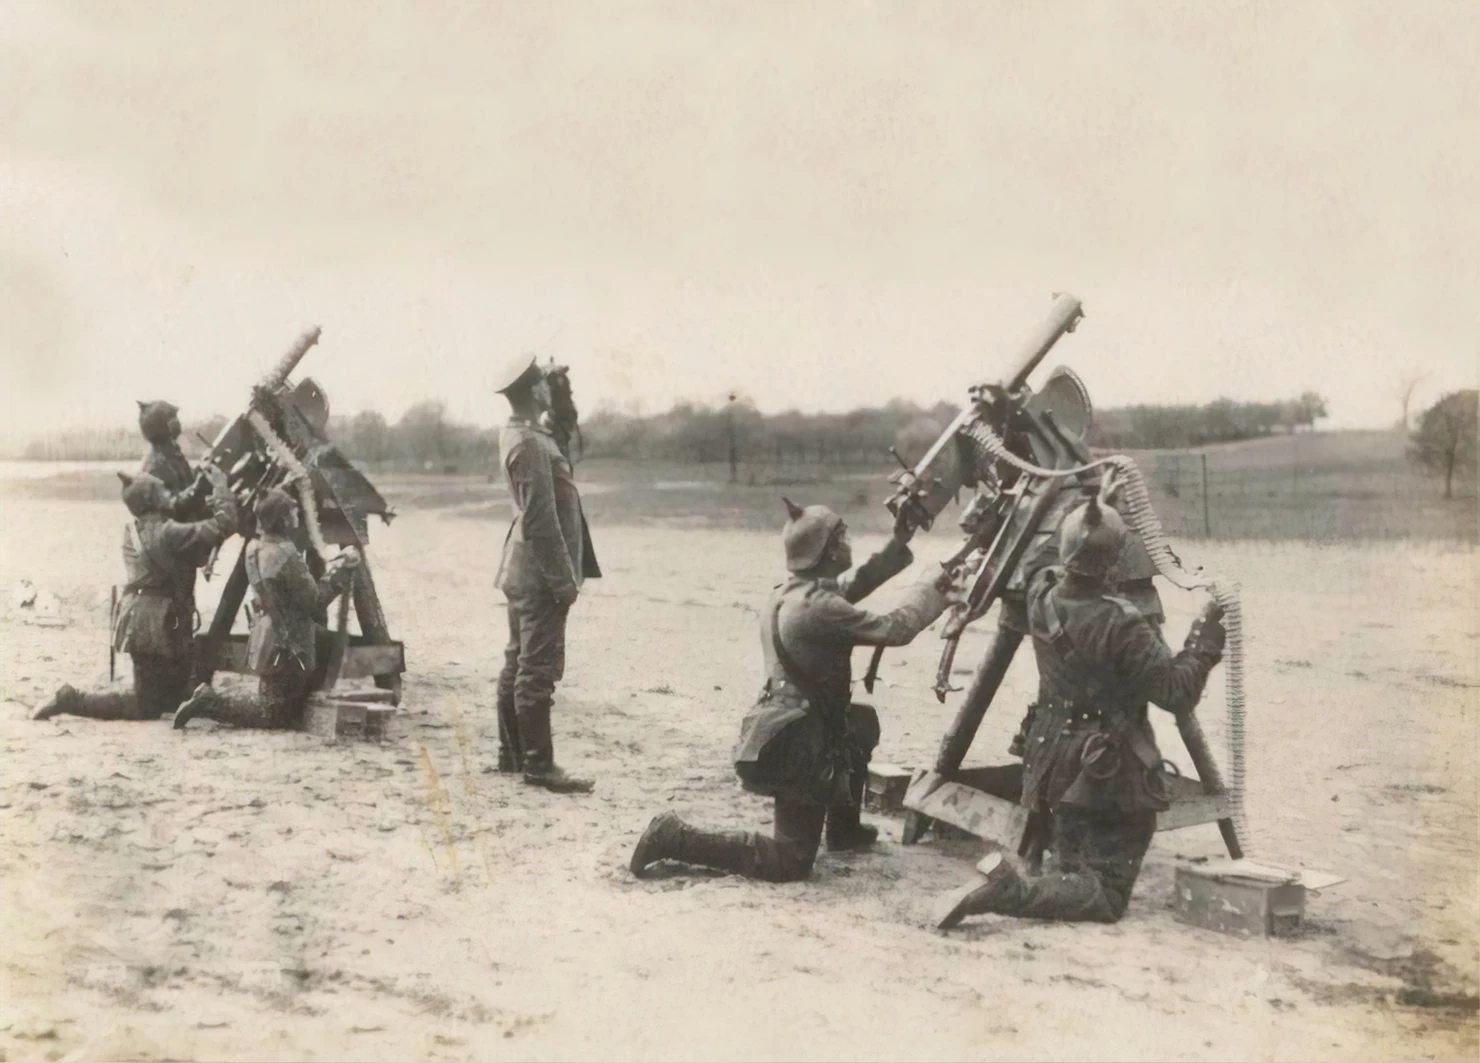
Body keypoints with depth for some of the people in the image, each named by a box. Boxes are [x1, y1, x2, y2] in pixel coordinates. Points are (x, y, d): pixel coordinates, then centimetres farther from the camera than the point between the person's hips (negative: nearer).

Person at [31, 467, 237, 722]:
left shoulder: (134, 531, 10)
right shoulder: (167, 533, -16)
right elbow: (223, 525, -20)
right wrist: (220, 486, -8)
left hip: (142, 621, 9)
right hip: (155, 625, -9)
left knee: (174, 698, 22)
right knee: (147, 708, -1)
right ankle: (71, 701, -4)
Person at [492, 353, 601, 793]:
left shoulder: (517, 434, 8)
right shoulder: (531, 446, -20)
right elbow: (542, 520, -22)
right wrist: (564, 578, -18)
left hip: (523, 570, 10)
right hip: (540, 573, -10)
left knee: (519, 662, 15)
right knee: (539, 668, -6)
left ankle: (512, 752, 23)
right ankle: (538, 764, -2)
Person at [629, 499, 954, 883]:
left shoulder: (788, 593, 6)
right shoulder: (819, 608, -22)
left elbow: (850, 588, 20)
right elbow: (896, 628, -17)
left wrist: (897, 544, 16)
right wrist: (931, 584, -2)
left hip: (790, 731, 10)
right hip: (799, 745, -10)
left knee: (861, 727, 33)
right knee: (790, 862, -2)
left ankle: (844, 829, 40)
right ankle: (676, 839, -6)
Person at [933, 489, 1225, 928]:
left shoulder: (1040, 594, -5)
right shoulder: (1121, 626, -24)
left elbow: (1048, 571, 20)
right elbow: (1178, 693, -19)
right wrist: (1206, 633, -10)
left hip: (1057, 764, 7)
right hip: (1112, 775, -7)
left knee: (1074, 875, 29)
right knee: (1106, 896, 0)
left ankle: (1003, 878, 6)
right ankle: (1007, 889, -20)